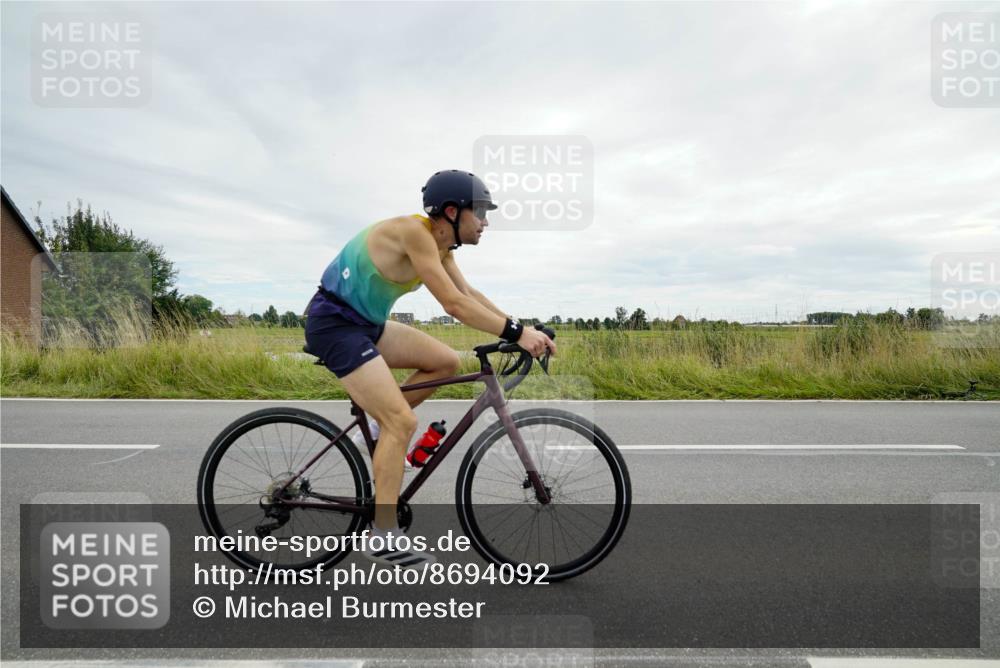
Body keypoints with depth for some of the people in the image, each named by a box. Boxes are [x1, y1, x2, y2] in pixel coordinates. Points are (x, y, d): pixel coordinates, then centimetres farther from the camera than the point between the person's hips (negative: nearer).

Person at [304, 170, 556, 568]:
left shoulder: (440, 242, 6)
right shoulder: (414, 233, -22)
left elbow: (470, 294, 9)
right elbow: (454, 305, -28)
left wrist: (517, 330, 0)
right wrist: (517, 333, -27)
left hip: (366, 323, 9)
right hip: (334, 324, -9)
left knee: (446, 362, 6)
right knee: (403, 422, -15)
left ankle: (378, 427, 16)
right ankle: (383, 538, -4)